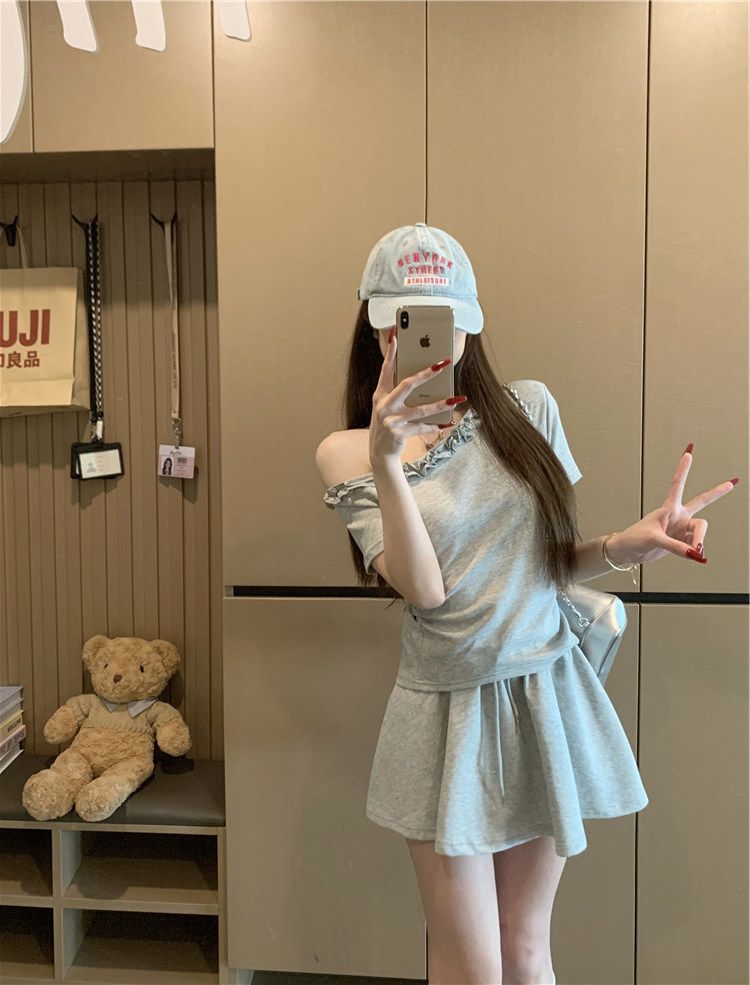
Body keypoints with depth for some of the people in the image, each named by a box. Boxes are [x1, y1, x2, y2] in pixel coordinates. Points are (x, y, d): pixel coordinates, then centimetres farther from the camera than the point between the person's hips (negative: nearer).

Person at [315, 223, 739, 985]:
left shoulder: (528, 407, -1)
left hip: (548, 698, 2)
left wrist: (627, 545, -11)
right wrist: (386, 460, -26)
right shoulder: (350, 451, -6)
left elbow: (548, 559, 8)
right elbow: (423, 589, -18)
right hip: (449, 711, -2)